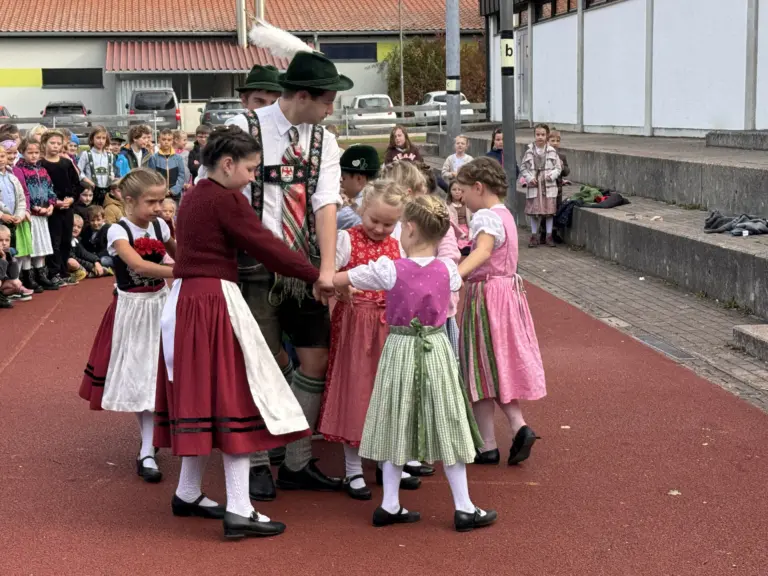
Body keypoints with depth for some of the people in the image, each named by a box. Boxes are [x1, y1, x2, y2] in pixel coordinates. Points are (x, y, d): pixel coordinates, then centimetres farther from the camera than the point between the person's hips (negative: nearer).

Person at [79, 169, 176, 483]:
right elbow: (139, 265, -33)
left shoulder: (160, 226, -1)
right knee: (136, 376, 3)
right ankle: (149, 438, 19)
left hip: (159, 304, 4)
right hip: (131, 308, -4)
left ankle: (147, 453, 12)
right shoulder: (118, 231, -16)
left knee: (152, 375, 5)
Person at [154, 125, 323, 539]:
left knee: (200, 396, 17)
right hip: (215, 302, -9)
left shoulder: (193, 197, 16)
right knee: (234, 395, -6)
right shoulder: (226, 200, -12)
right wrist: (317, 276, -6)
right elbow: (266, 247, -13)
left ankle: (188, 494, 27)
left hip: (185, 300, 9)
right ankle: (238, 510, -5)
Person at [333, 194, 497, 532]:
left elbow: (335, 280, -6)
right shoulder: (447, 269, -5)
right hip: (436, 350, 1)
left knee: (396, 426, 11)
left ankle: (389, 506, 15)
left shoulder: (389, 270, -12)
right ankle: (464, 509, 11)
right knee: (446, 426, 7)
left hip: (400, 350, -1)